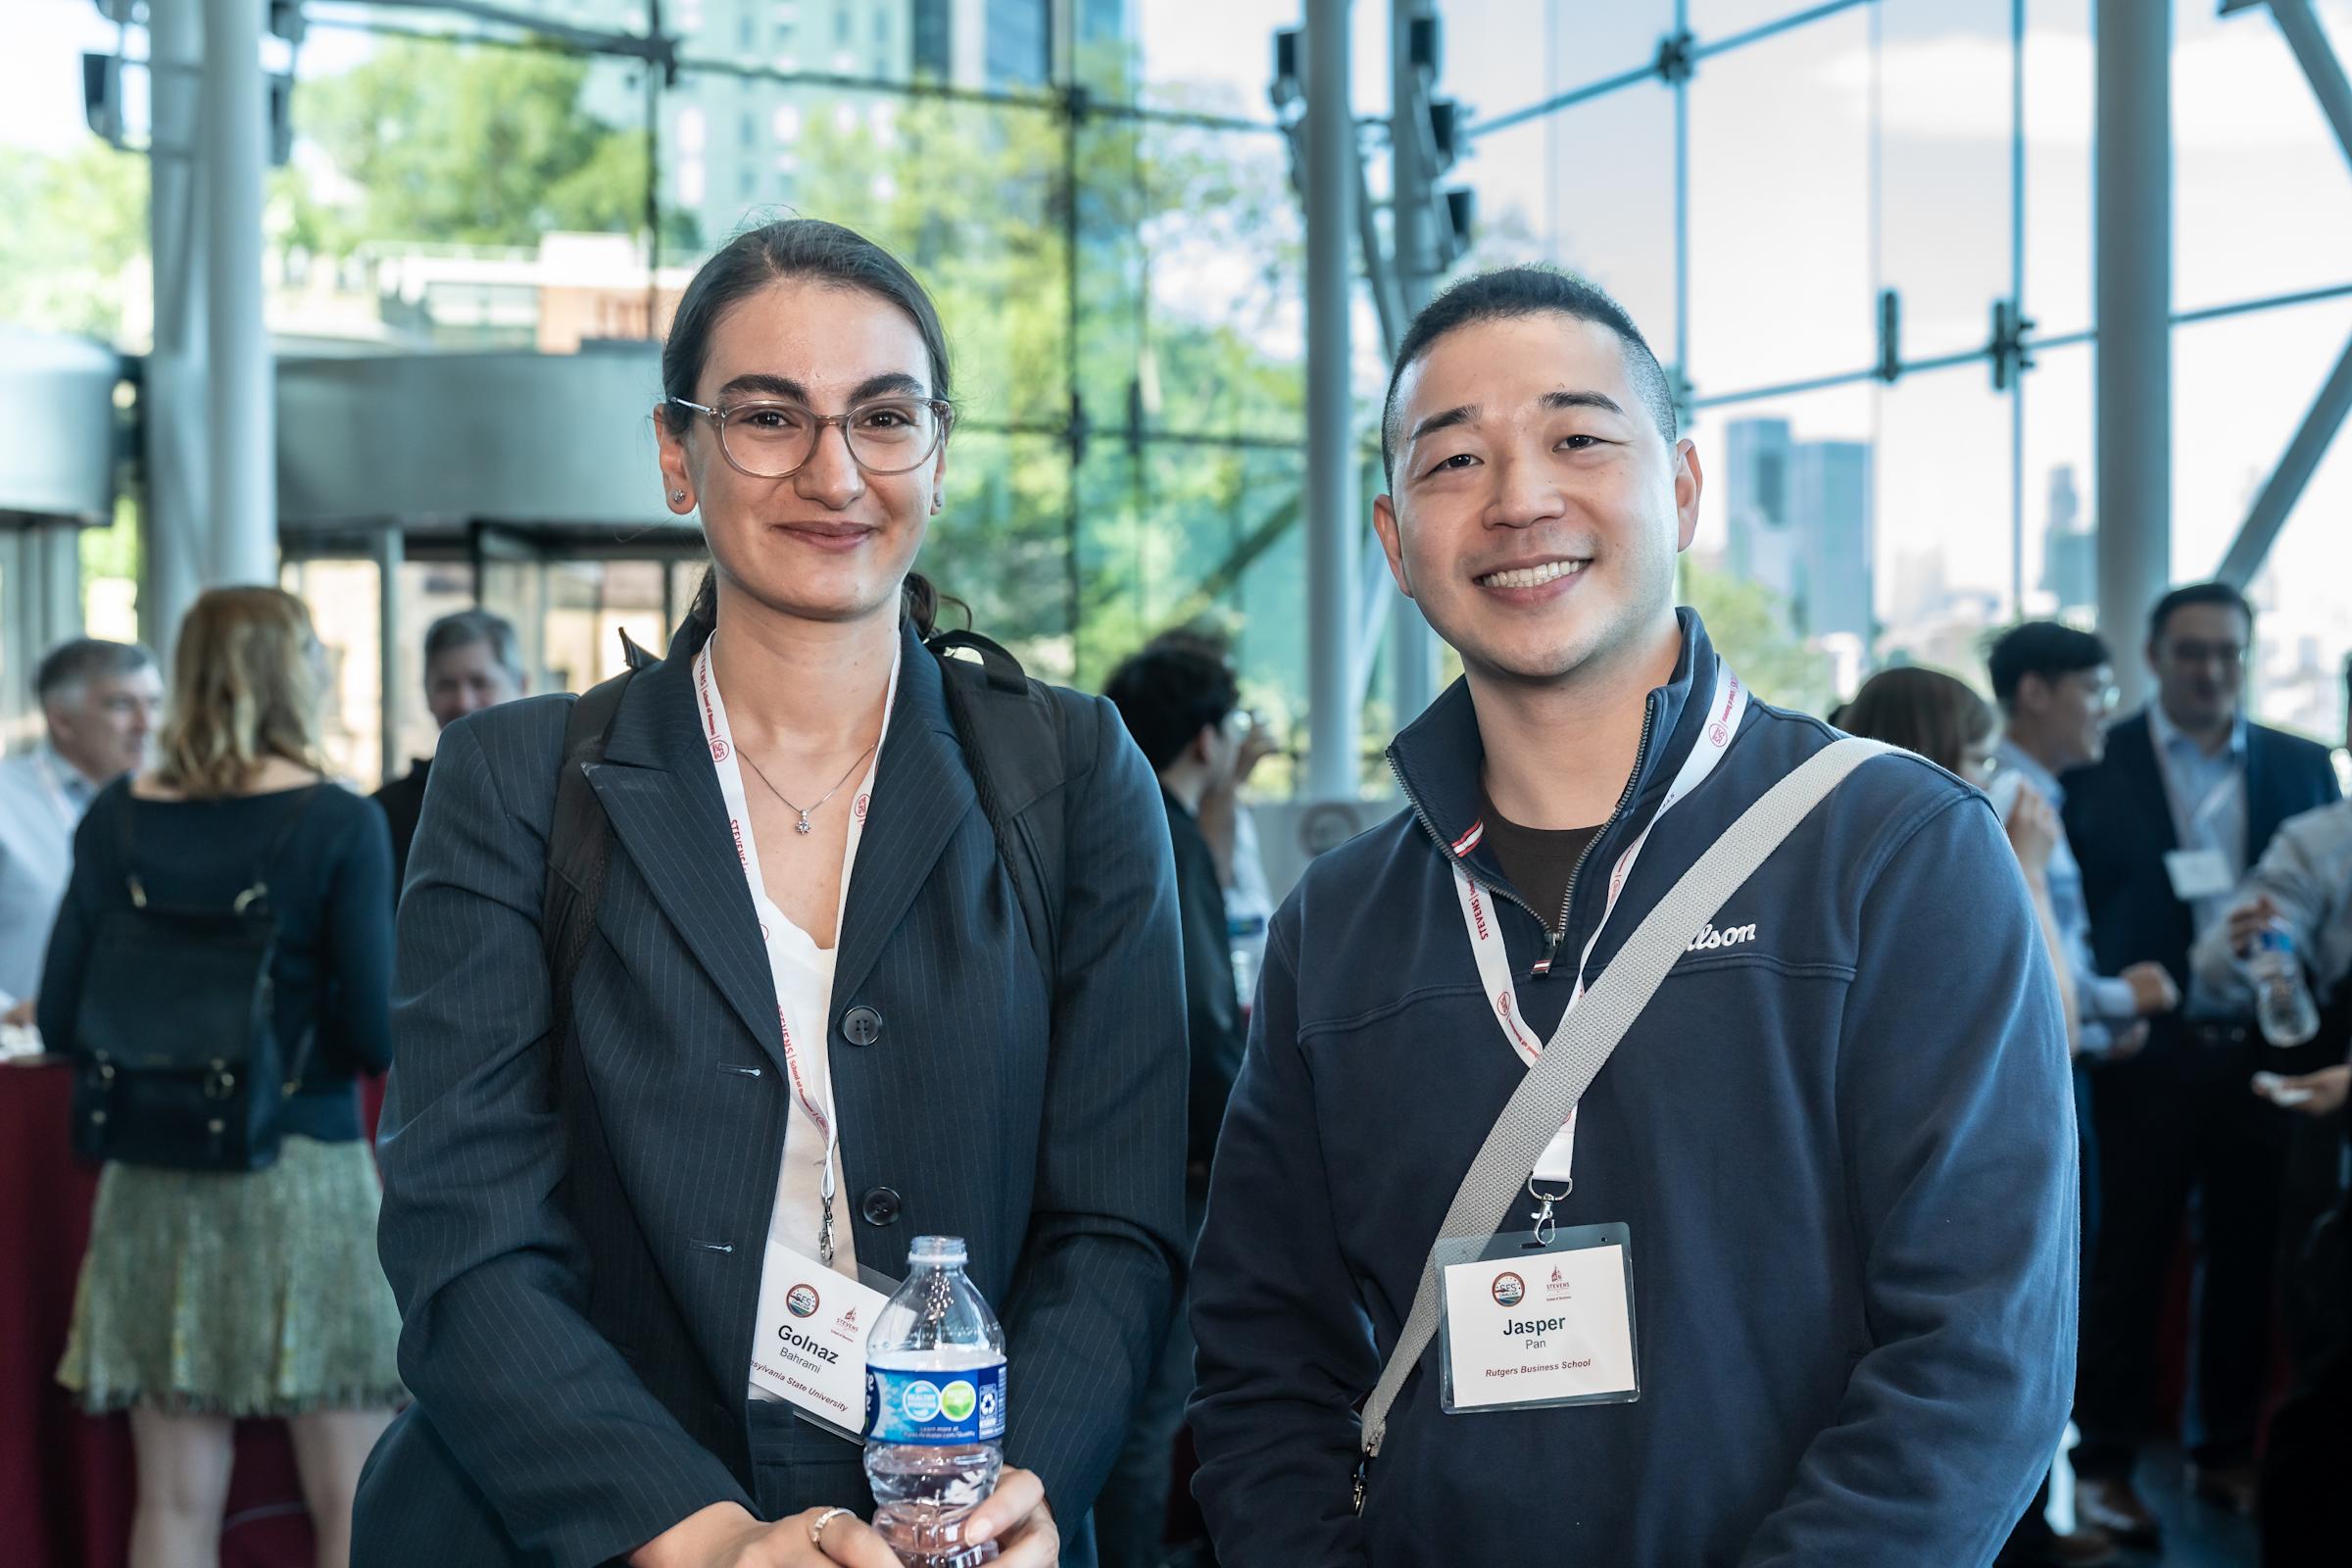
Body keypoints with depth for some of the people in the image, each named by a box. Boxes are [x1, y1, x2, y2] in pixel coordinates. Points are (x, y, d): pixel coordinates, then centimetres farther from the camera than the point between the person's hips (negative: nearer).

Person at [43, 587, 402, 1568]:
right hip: (306, 1170, -4)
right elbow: (375, 1038, -11)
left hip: (154, 1186, 4)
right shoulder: (338, 823, -8)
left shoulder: (117, 817, 4)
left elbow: (60, 1021, 5)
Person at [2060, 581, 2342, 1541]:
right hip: (2152, 1049, -3)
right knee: (2130, 1258, 4)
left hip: (2266, 1048, 3)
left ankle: (2225, 1450, 25)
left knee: (2245, 1260, 11)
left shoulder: (2300, 767, 9)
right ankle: (2105, 1462, 13)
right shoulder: (2098, 764, -2)